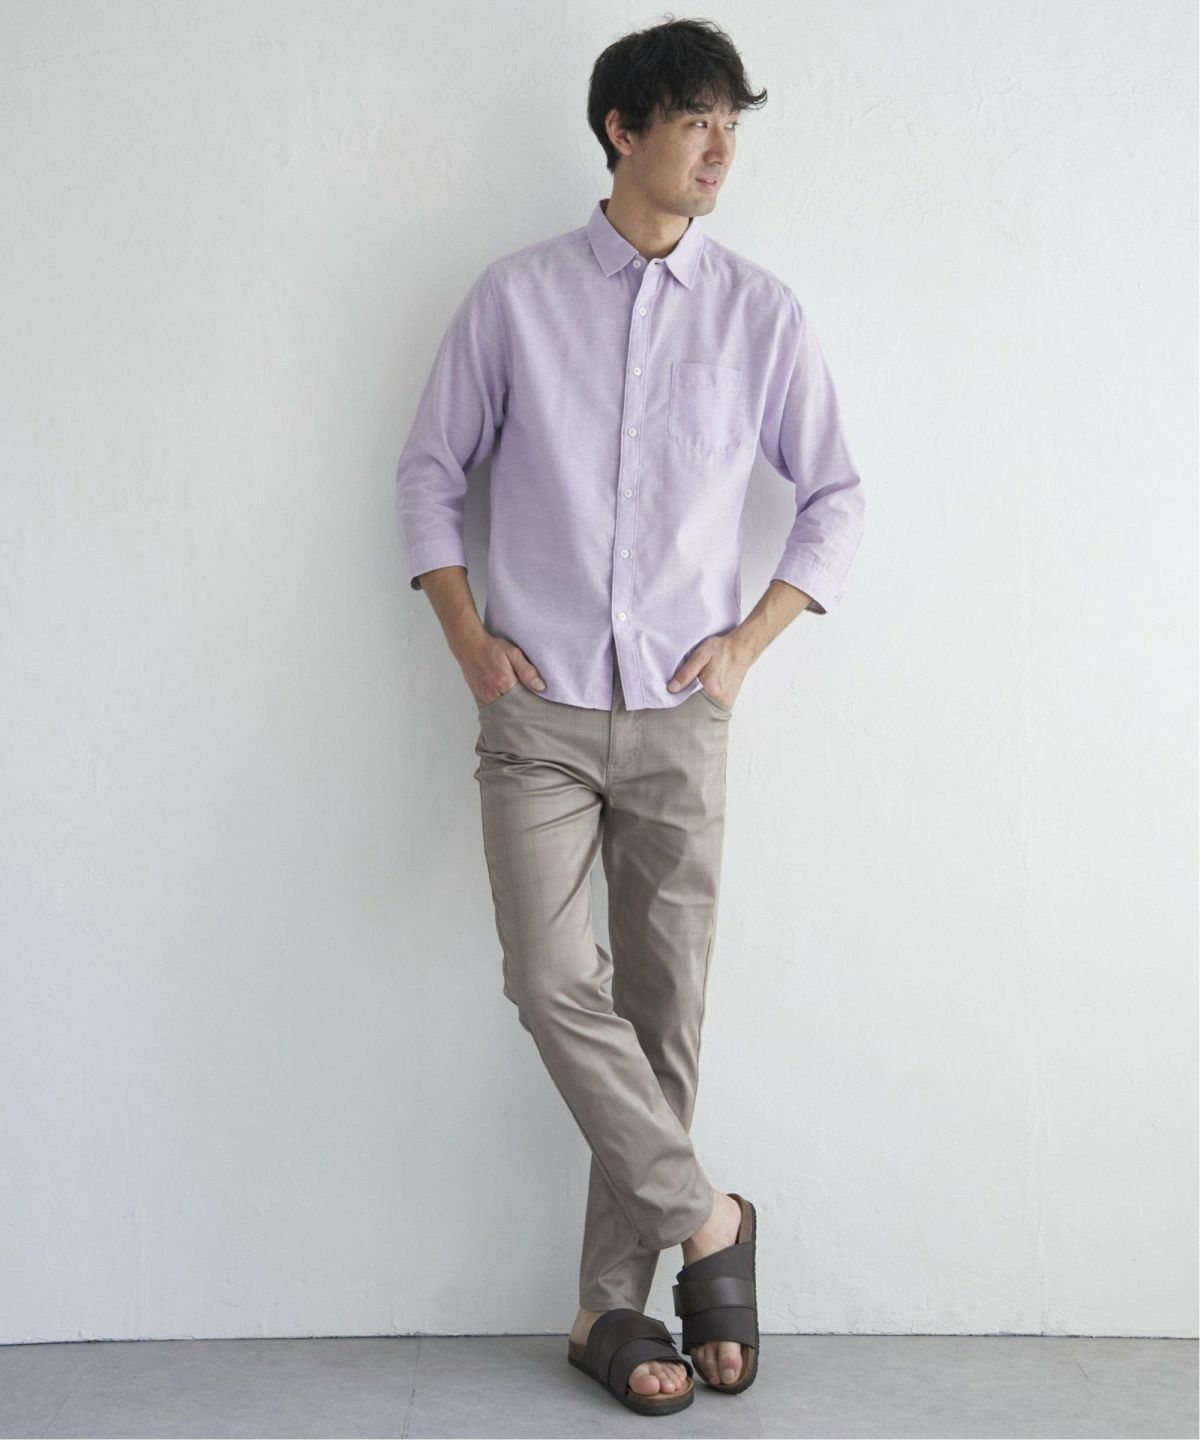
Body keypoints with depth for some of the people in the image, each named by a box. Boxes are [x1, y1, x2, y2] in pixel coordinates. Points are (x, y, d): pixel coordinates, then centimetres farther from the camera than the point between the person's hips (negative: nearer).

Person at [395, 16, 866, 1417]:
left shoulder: (761, 312, 4)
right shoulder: (515, 296, 3)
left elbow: (836, 497, 11)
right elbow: (431, 469, 10)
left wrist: (748, 642, 1)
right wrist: (467, 638, 0)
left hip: (680, 718, 1)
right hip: (536, 710, 0)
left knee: (665, 1006, 2)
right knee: (555, 984, -10)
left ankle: (611, 1301, 16)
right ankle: (705, 1219, 11)